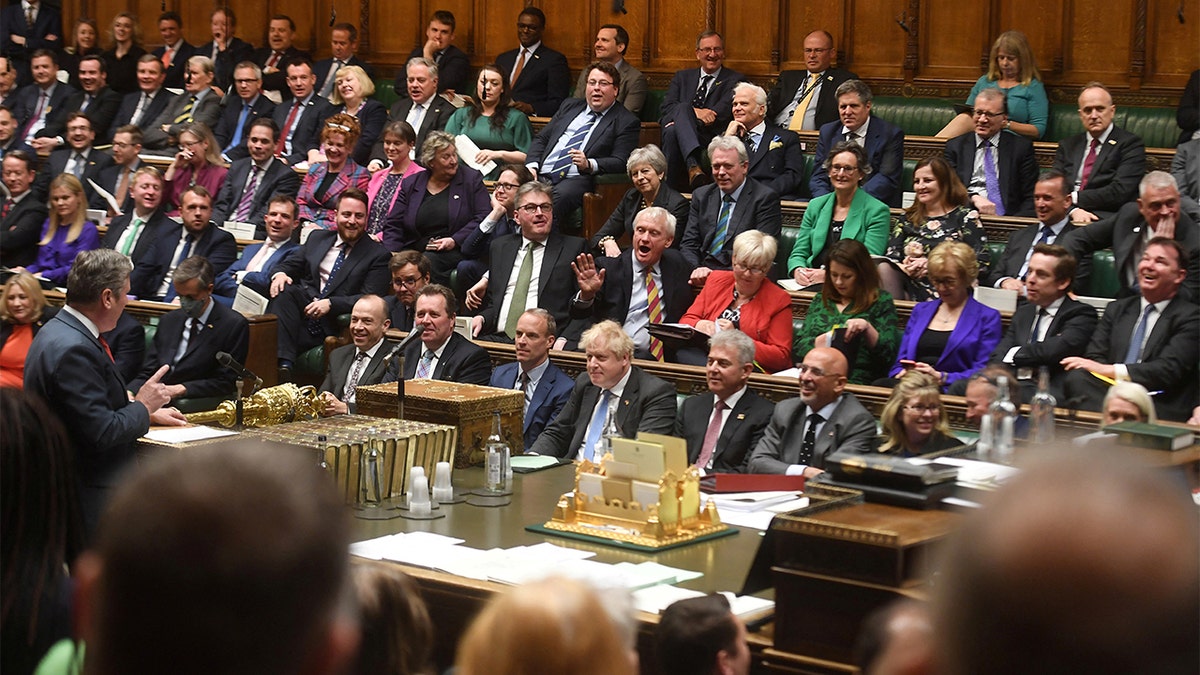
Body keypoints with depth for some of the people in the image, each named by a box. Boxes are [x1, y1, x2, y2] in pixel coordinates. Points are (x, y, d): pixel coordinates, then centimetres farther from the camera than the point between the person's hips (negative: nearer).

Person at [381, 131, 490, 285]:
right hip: (414, 251, 2)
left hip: (455, 253, -2)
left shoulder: (471, 179, 11)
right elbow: (393, 225, 14)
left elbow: (484, 217, 2)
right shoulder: (411, 184, 17)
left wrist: (455, 240, -10)